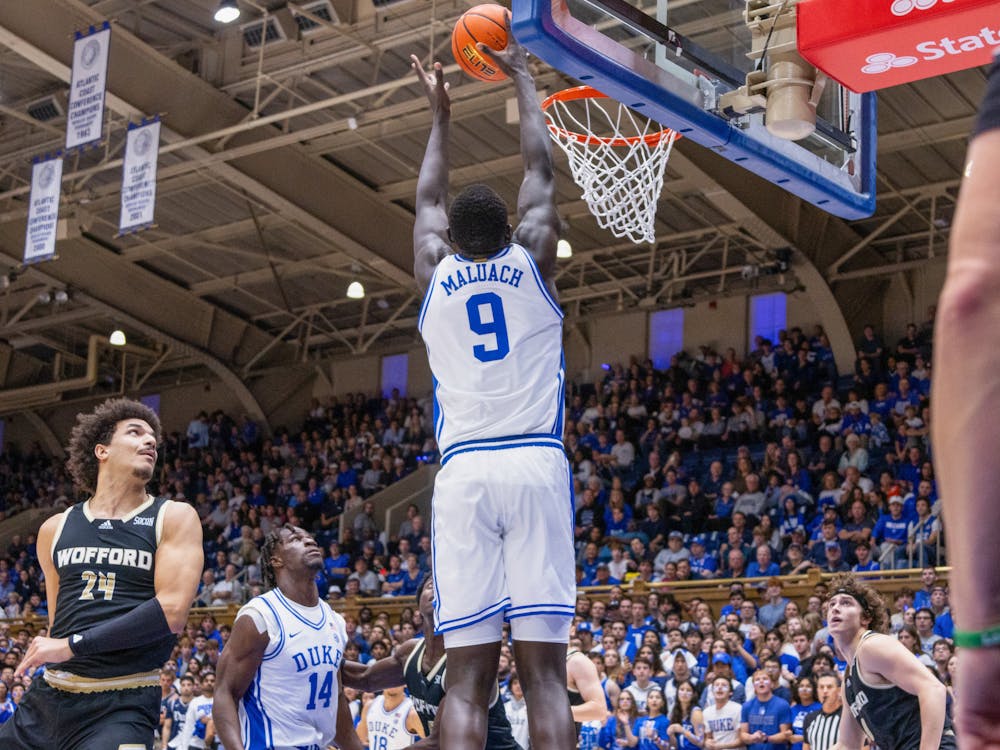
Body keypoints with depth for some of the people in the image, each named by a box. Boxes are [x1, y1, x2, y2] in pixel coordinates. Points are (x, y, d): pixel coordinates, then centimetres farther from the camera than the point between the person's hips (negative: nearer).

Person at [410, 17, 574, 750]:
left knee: (468, 677, -3)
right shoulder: (531, 262, 11)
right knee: (545, 670, -7)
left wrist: (441, 113, 46)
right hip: (535, 467, -1)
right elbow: (542, 171, 24)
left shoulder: (434, 274, 15)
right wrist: (523, 77, 35)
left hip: (463, 474, 1)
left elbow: (429, 198, 34)